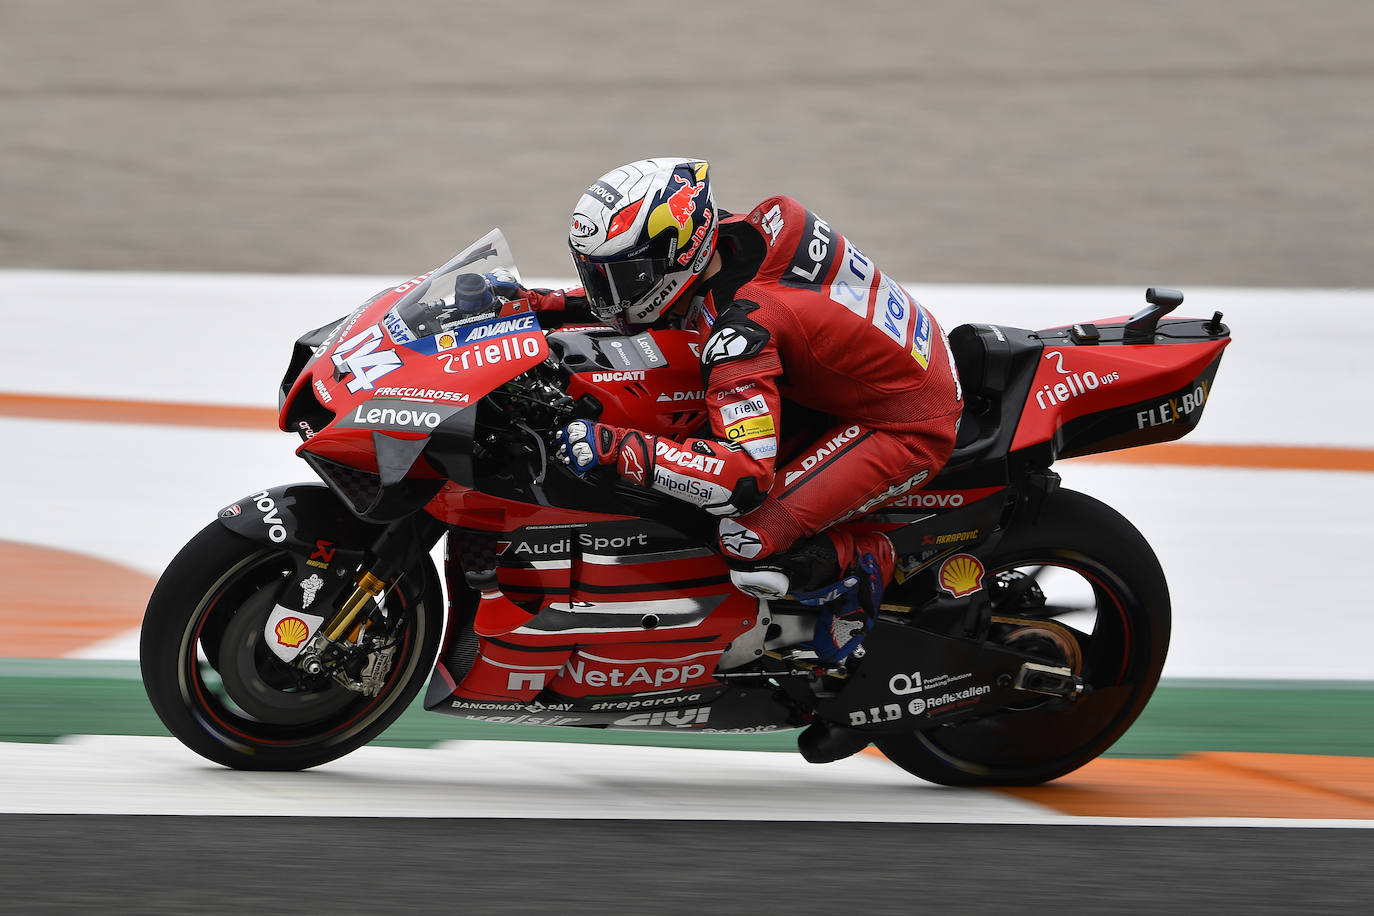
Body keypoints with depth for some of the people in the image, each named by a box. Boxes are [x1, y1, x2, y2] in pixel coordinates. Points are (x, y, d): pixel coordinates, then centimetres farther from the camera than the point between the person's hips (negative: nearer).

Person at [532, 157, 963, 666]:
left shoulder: (739, 332, -31)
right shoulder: (759, 225, -6)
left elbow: (745, 477, -36)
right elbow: (655, 285, 17)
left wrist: (614, 448, -37)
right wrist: (560, 303, 8)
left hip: (908, 429, -10)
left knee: (749, 545, -24)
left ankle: (863, 563, 5)